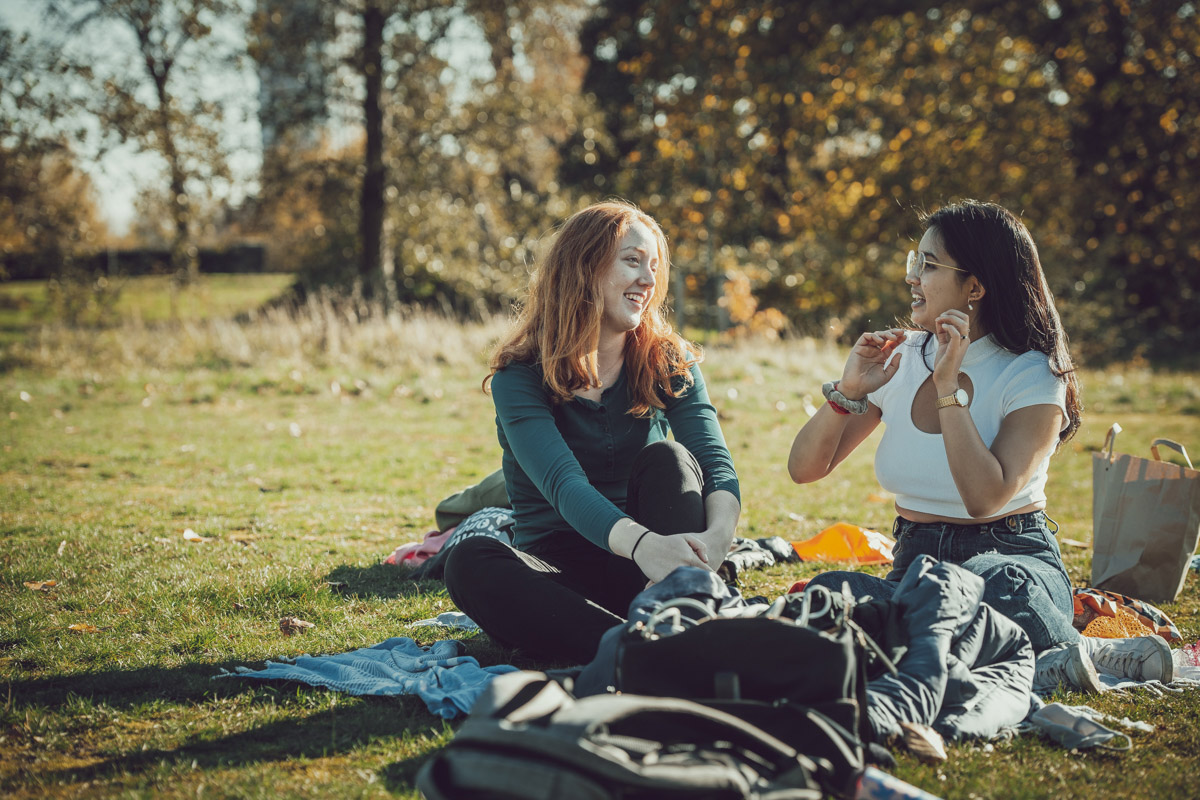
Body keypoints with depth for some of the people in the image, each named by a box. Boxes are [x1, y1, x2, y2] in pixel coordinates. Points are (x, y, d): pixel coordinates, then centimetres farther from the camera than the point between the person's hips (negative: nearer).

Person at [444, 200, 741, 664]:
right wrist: (640, 543, -47)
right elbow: (563, 484, -25)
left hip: (642, 577, 2)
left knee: (667, 458, -25)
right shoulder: (520, 377, -8)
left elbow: (717, 464, -13)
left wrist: (716, 534, -38)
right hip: (559, 570, -1)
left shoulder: (670, 363, 3)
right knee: (469, 563, -31)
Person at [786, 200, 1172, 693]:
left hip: (1013, 559, -5)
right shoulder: (903, 360, 7)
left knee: (992, 583, -43)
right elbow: (805, 468, 7)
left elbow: (985, 498, -23)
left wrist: (949, 387, -20)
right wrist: (849, 390, -9)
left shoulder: (1034, 378, -7)